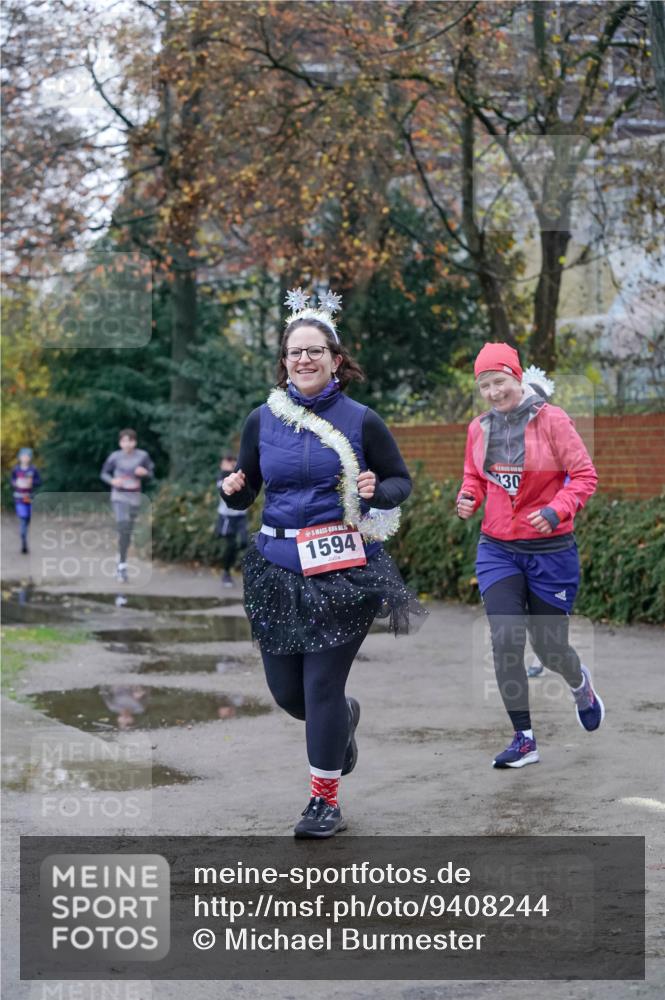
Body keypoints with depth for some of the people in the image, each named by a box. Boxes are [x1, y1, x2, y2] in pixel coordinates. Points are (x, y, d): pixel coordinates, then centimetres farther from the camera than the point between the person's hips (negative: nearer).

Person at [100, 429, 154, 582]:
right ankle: (122, 566, -12)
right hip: (119, 497, -3)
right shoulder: (115, 456, -8)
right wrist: (112, 481, -18)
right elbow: (104, 473, 4)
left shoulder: (142, 456, -6)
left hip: (135, 499, 3)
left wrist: (144, 472, -19)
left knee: (127, 532, 12)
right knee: (124, 530, -19)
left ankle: (120, 562, 35)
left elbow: (151, 474, 5)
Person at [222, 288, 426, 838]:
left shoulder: (361, 421, -4)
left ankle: (326, 798, 12)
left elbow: (402, 481, 4)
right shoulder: (262, 420, 4)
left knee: (322, 684, -5)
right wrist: (234, 488, -12)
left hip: (344, 570, -3)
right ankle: (343, 715, 44)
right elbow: (246, 494, 11)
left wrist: (376, 491, -18)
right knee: (285, 690, 9)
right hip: (278, 568, 4)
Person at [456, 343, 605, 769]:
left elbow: (585, 474, -10)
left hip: (550, 550, -3)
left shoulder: (551, 419, -10)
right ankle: (524, 740, -1)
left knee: (549, 647, 6)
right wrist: (468, 499, -6)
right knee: (505, 640, -12)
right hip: (498, 549, 3)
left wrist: (556, 511, -25)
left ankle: (580, 682, 45)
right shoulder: (479, 428, 3)